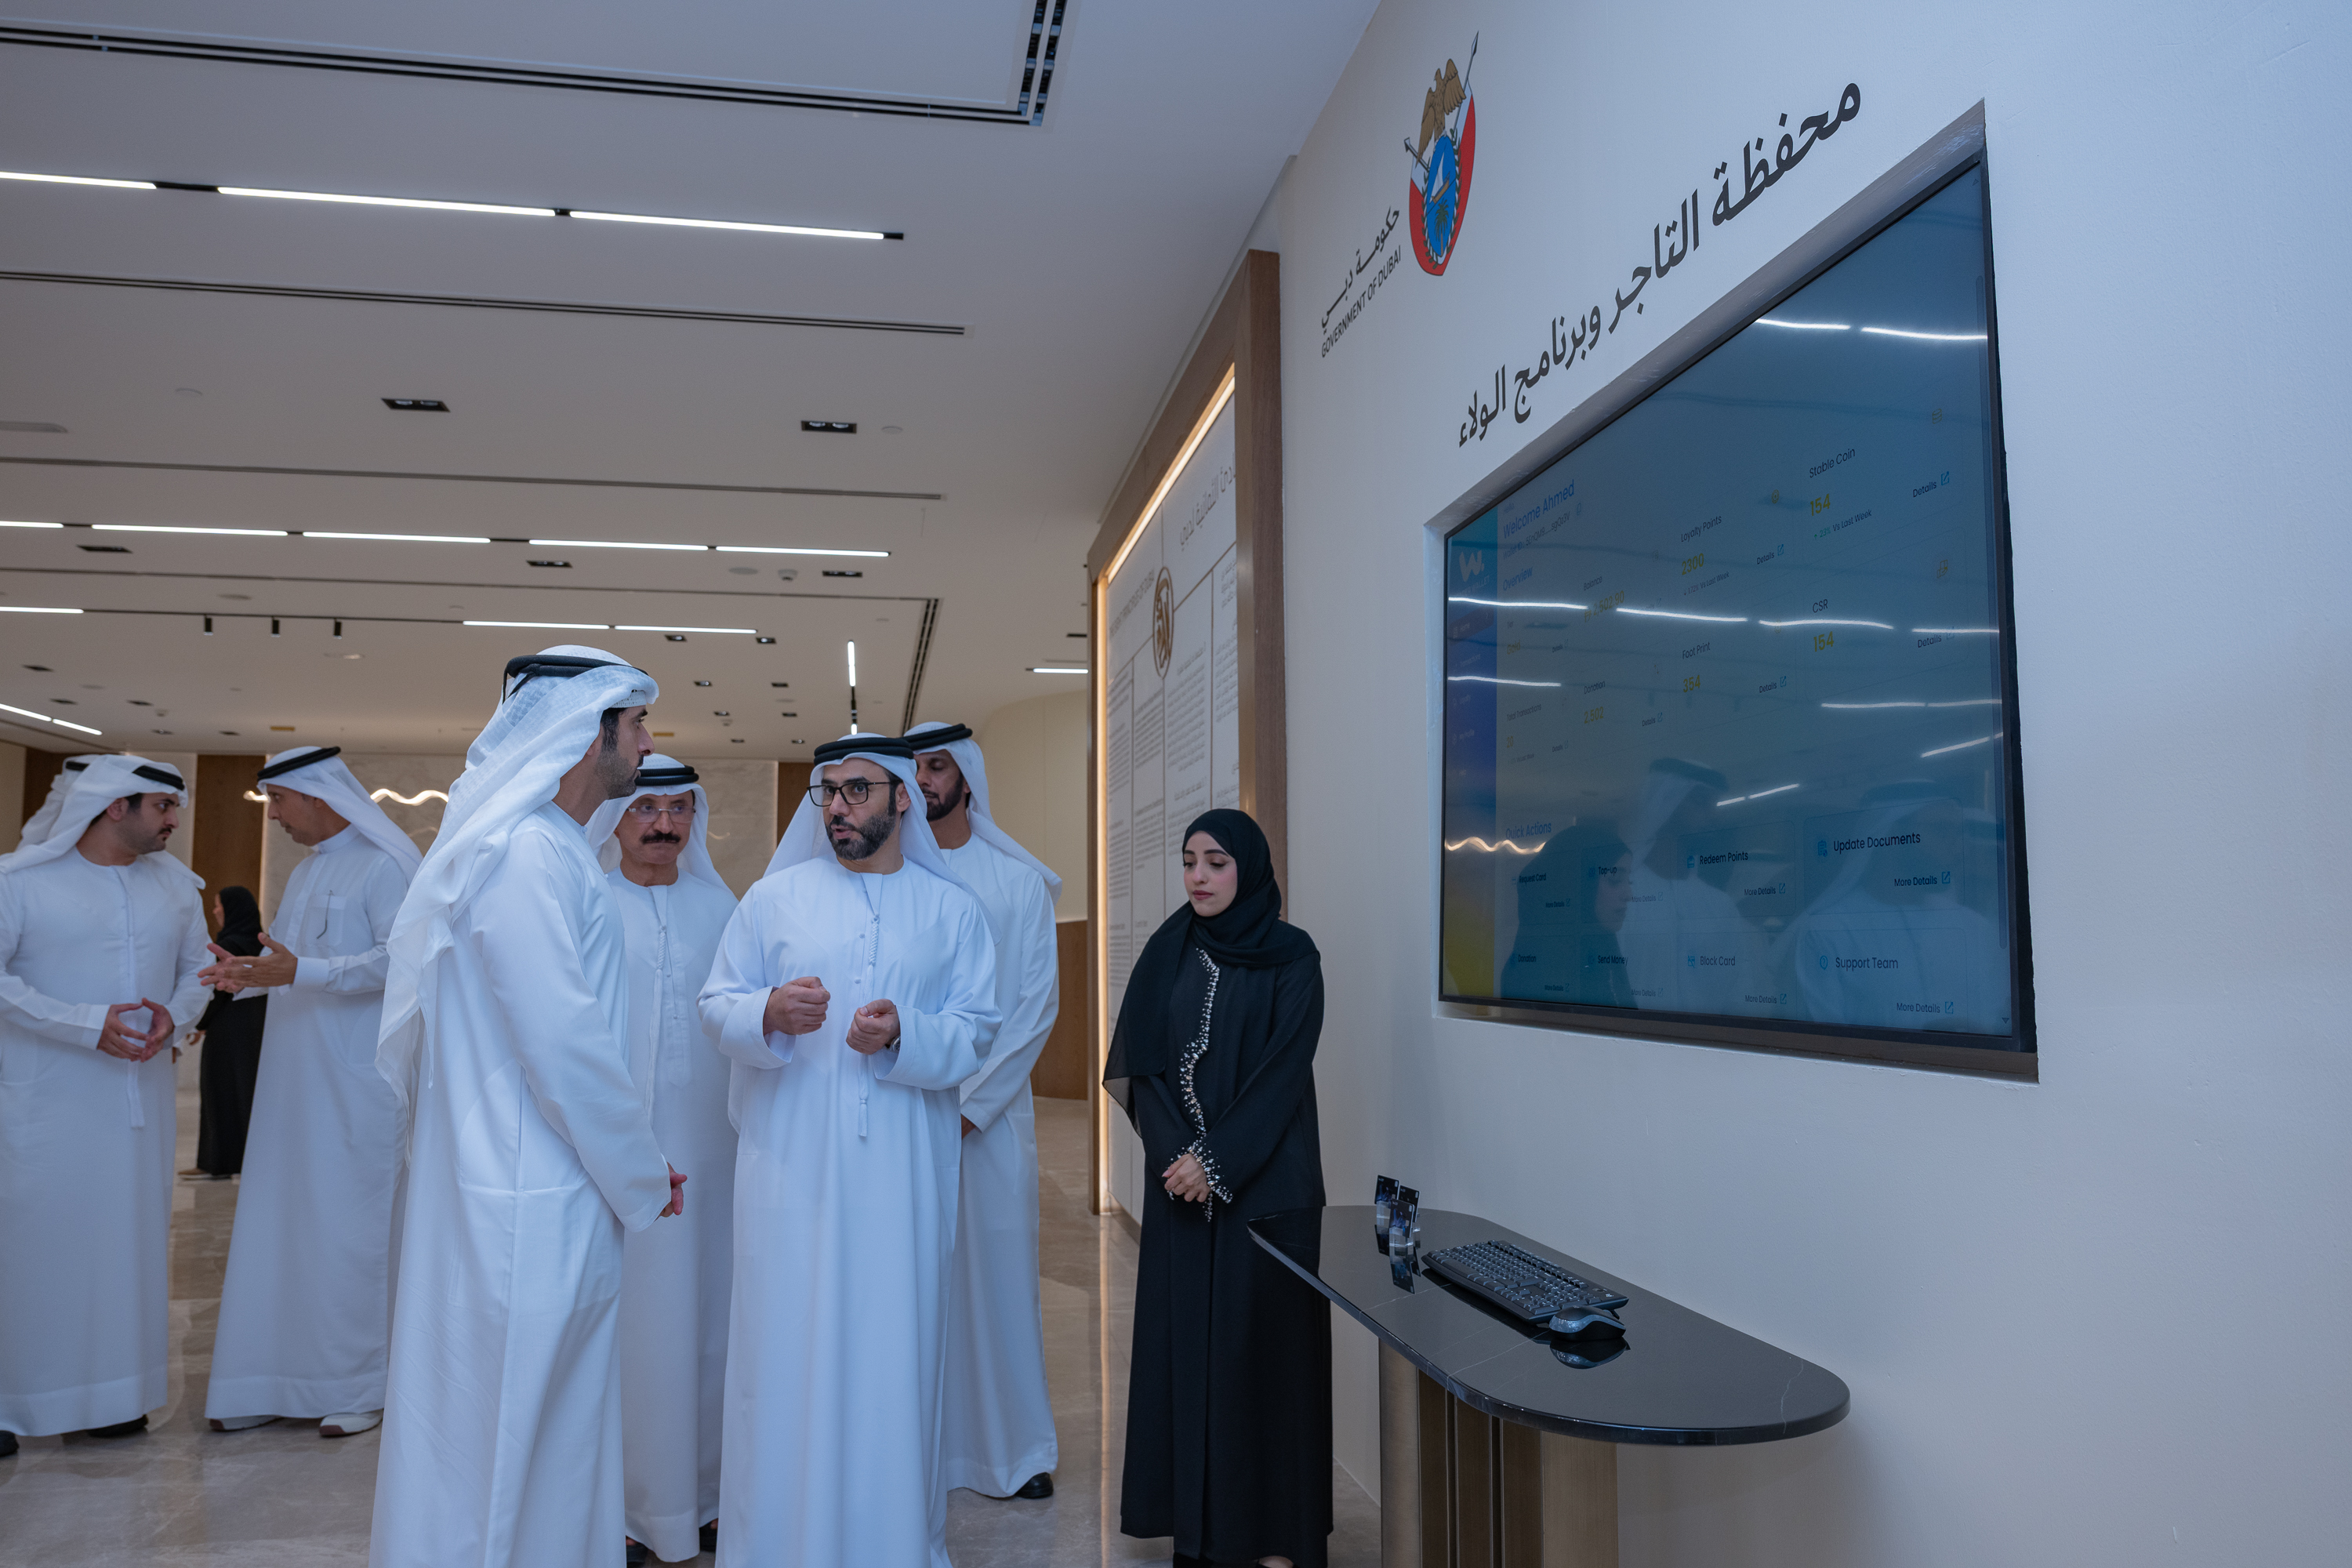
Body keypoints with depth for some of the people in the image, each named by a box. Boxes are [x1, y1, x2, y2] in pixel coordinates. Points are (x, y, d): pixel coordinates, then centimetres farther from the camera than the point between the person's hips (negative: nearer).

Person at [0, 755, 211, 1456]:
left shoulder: (175, 883, 8)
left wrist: (174, 1014, -9)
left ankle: (115, 1391, 19)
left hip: (140, 1093, 5)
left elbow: (196, 967, 12)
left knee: (129, 1234, 8)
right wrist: (89, 1025, -20)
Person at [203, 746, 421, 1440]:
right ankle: (281, 1380, 19)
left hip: (356, 1084, -8)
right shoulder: (307, 870, 18)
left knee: (349, 1227, -1)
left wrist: (301, 972, -25)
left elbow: (402, 960, -20)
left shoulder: (385, 865, -10)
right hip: (295, 1079, 8)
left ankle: (361, 1385, 10)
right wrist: (248, 974, 4)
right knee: (279, 1222, 9)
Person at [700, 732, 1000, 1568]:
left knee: (894, 1351, 5)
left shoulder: (953, 909, 6)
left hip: (902, 1171, 0)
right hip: (791, 1163, 0)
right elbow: (717, 1002, 5)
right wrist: (768, 1014, -16)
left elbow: (976, 1029, 2)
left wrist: (903, 1035, -16)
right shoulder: (774, 897, 7)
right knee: (785, 1348, 3)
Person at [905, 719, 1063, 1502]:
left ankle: (1016, 1448, 15)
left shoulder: (1019, 878, 3)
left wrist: (972, 1100, -9)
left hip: (993, 1104, -1)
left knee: (998, 1264, 2)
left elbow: (1038, 1000, -2)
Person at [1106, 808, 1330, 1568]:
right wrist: (1174, 1152, -10)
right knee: (1184, 1330, 7)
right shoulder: (1169, 950, 6)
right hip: (1182, 1177, 4)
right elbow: (1139, 1060, 2)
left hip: (1266, 1176, -3)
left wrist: (1218, 1160, -16)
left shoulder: (1292, 956, -5)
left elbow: (1284, 1071, -11)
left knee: (1262, 1332, 1)